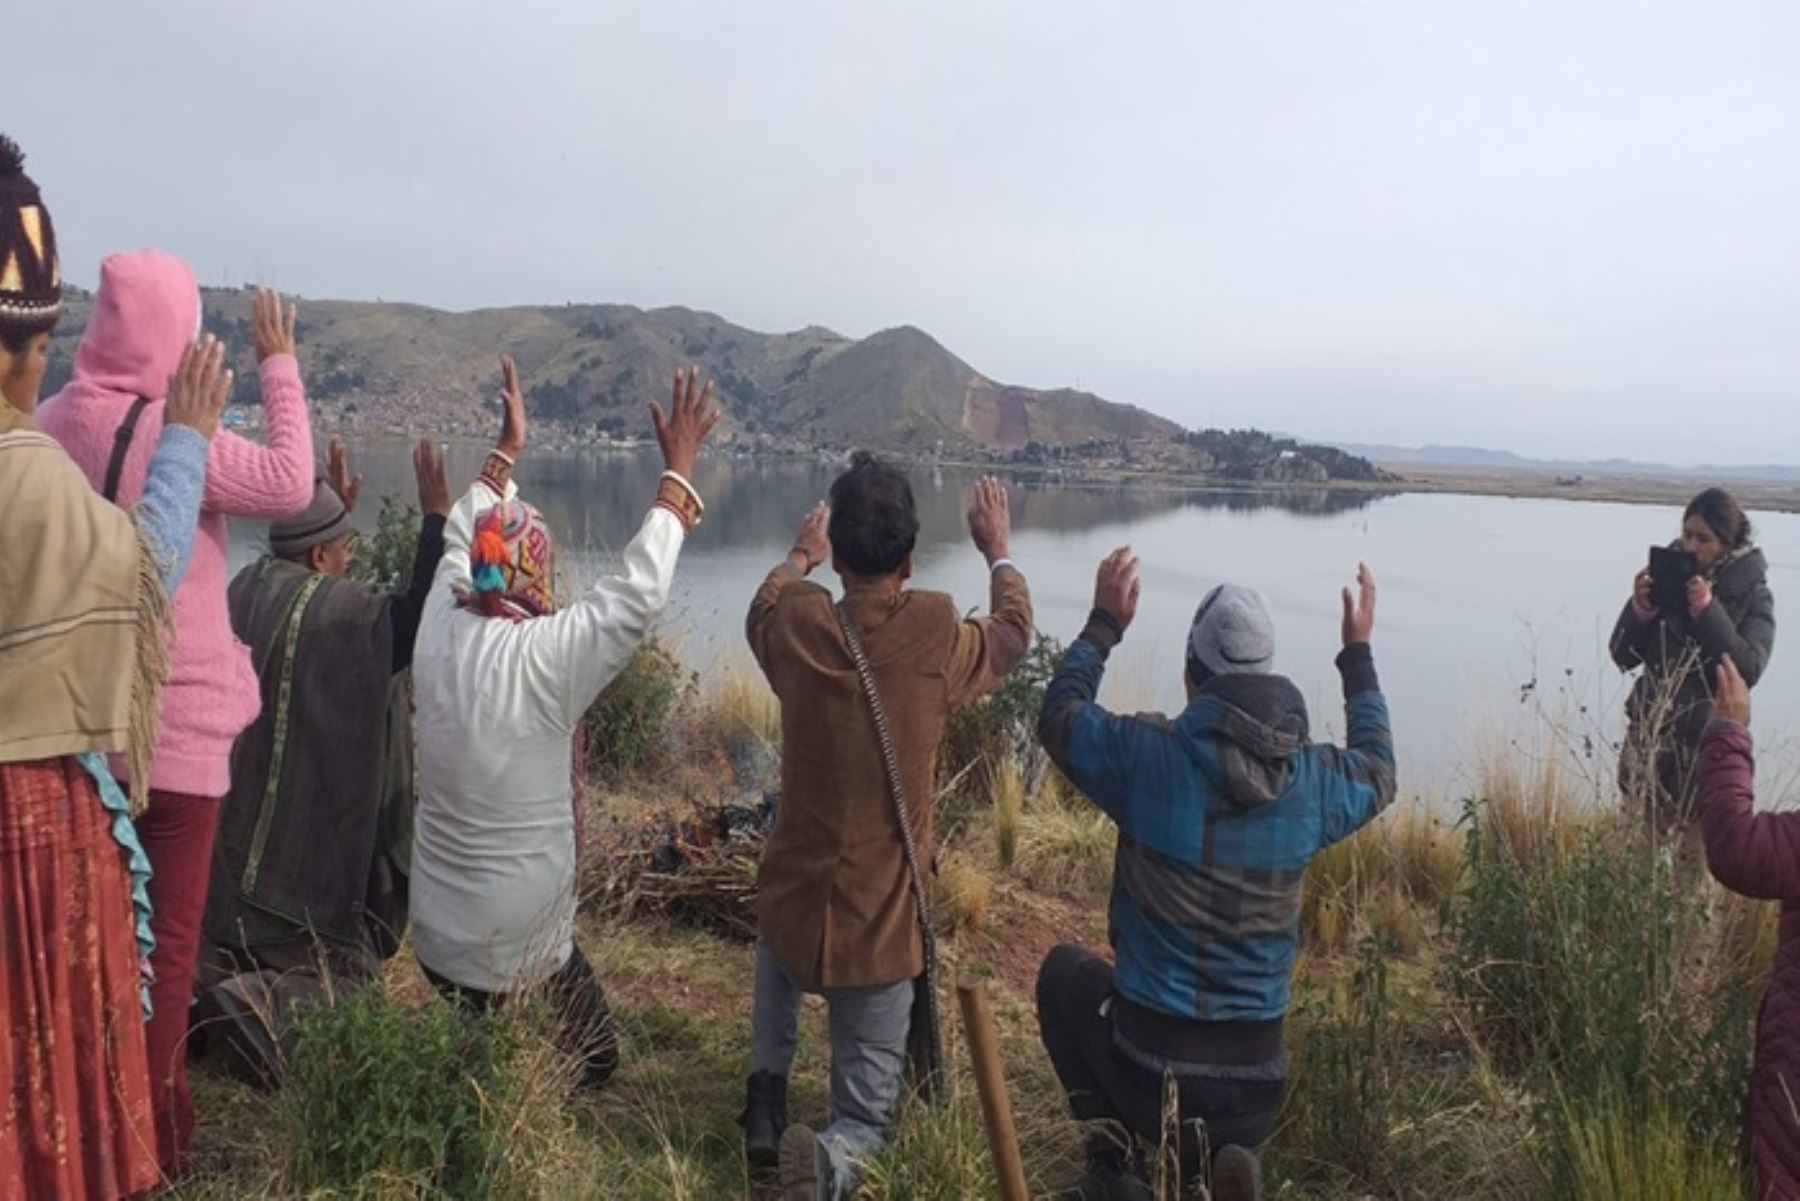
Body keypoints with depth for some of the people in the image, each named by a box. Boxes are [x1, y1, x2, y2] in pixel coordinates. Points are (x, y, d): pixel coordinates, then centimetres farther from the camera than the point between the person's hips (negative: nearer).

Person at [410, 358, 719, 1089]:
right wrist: (679, 467, -13)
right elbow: (640, 589, -20)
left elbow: (461, 537, 11)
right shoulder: (544, 656, -23)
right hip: (521, 943, -6)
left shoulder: (439, 631, -6)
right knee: (591, 1057, 14)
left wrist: (508, 446, 20)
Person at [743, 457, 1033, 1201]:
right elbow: (1013, 633, 9)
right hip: (881, 925, -2)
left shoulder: (798, 628, -11)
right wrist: (998, 553, 25)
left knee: (779, 957, 39)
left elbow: (763, 608, 16)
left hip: (793, 908, 2)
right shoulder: (938, 641, -16)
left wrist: (800, 556, 35)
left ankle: (766, 1098, 20)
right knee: (865, 1117, 16)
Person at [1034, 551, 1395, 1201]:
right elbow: (1377, 772, 19)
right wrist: (1358, 654, 26)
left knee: (1063, 970, 29)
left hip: (1145, 1066, -3)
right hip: (1254, 1079, 3)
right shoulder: (1315, 778, -6)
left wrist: (1102, 625, 14)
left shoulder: (1149, 753, -16)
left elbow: (1058, 716, 4)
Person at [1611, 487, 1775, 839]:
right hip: (1649, 730, 3)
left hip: (1709, 739, -2)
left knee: (1698, 838, -2)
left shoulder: (1753, 594, -2)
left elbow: (1749, 670, -15)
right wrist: (1640, 607, -13)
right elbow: (1623, 656, 3)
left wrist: (1707, 610, -21)